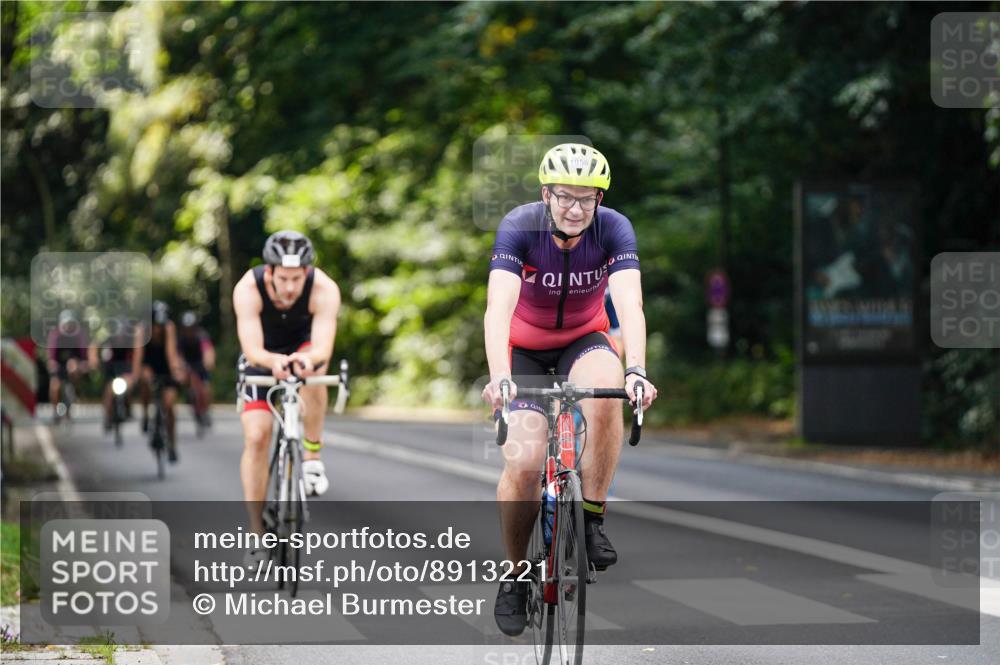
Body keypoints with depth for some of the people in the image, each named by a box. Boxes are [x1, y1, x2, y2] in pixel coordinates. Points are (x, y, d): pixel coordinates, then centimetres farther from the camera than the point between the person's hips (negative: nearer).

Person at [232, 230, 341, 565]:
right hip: (262, 356, 0)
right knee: (256, 437, -13)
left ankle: (312, 455, -20)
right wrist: (274, 362, -62)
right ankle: (257, 533, -2)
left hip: (303, 346, 0)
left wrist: (307, 359, -66)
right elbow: (252, 350, -40)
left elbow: (323, 349, -42)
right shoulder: (248, 289, -33)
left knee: (313, 365, -37)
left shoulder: (324, 289, -33)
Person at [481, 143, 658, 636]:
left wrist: (635, 370, -51)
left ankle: (592, 518, -18)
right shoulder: (519, 227, -25)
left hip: (584, 340, 1)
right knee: (524, 463, -18)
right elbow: (498, 306, -37)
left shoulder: (613, 229, -22)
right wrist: (499, 377, -53)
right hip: (524, 348, -1)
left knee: (605, 394, -35)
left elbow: (629, 303, -34)